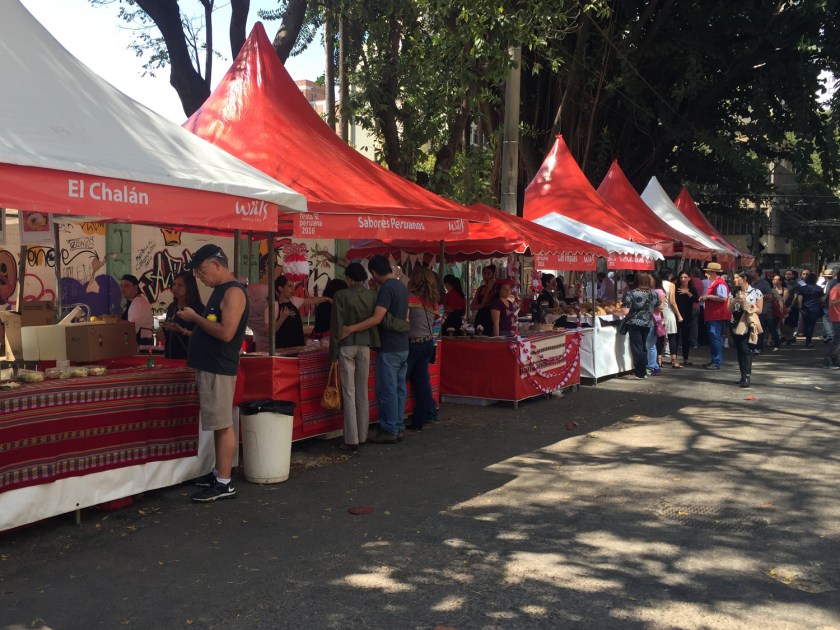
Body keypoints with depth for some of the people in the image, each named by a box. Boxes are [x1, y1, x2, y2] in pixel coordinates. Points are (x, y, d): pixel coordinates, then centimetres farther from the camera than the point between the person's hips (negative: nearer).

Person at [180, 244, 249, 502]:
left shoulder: (233, 292, -15)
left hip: (219, 369, -10)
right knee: (218, 424, 15)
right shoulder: (220, 290, 16)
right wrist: (192, 322, 9)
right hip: (209, 367, 10)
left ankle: (224, 484, -1)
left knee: (223, 425, -5)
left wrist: (195, 317, -15)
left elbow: (226, 333, -24)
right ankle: (218, 472, 24)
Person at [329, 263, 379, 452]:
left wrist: (333, 352, -3)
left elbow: (336, 325, -9)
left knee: (349, 393, -1)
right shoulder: (372, 295, 1)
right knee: (363, 393, 12)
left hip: (346, 346, -4)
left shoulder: (341, 295, -10)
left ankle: (351, 440, 0)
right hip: (365, 345, 4)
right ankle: (362, 436, 19)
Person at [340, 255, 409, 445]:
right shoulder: (402, 286, 12)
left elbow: (377, 319, -26)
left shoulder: (386, 288, -17)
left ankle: (389, 431, 3)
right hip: (403, 347, 9)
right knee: (399, 388, 12)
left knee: (386, 390, -2)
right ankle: (398, 428, 18)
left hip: (389, 348, -9)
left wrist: (350, 329, -25)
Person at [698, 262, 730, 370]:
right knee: (713, 338, 15)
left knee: (715, 338, -9)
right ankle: (714, 360, 23)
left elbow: (723, 297, -26)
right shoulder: (713, 283, 19)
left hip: (717, 316, -11)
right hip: (712, 316, 11)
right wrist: (705, 298, 16)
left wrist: (708, 296, -21)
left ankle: (717, 362, -6)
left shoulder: (720, 283, -14)